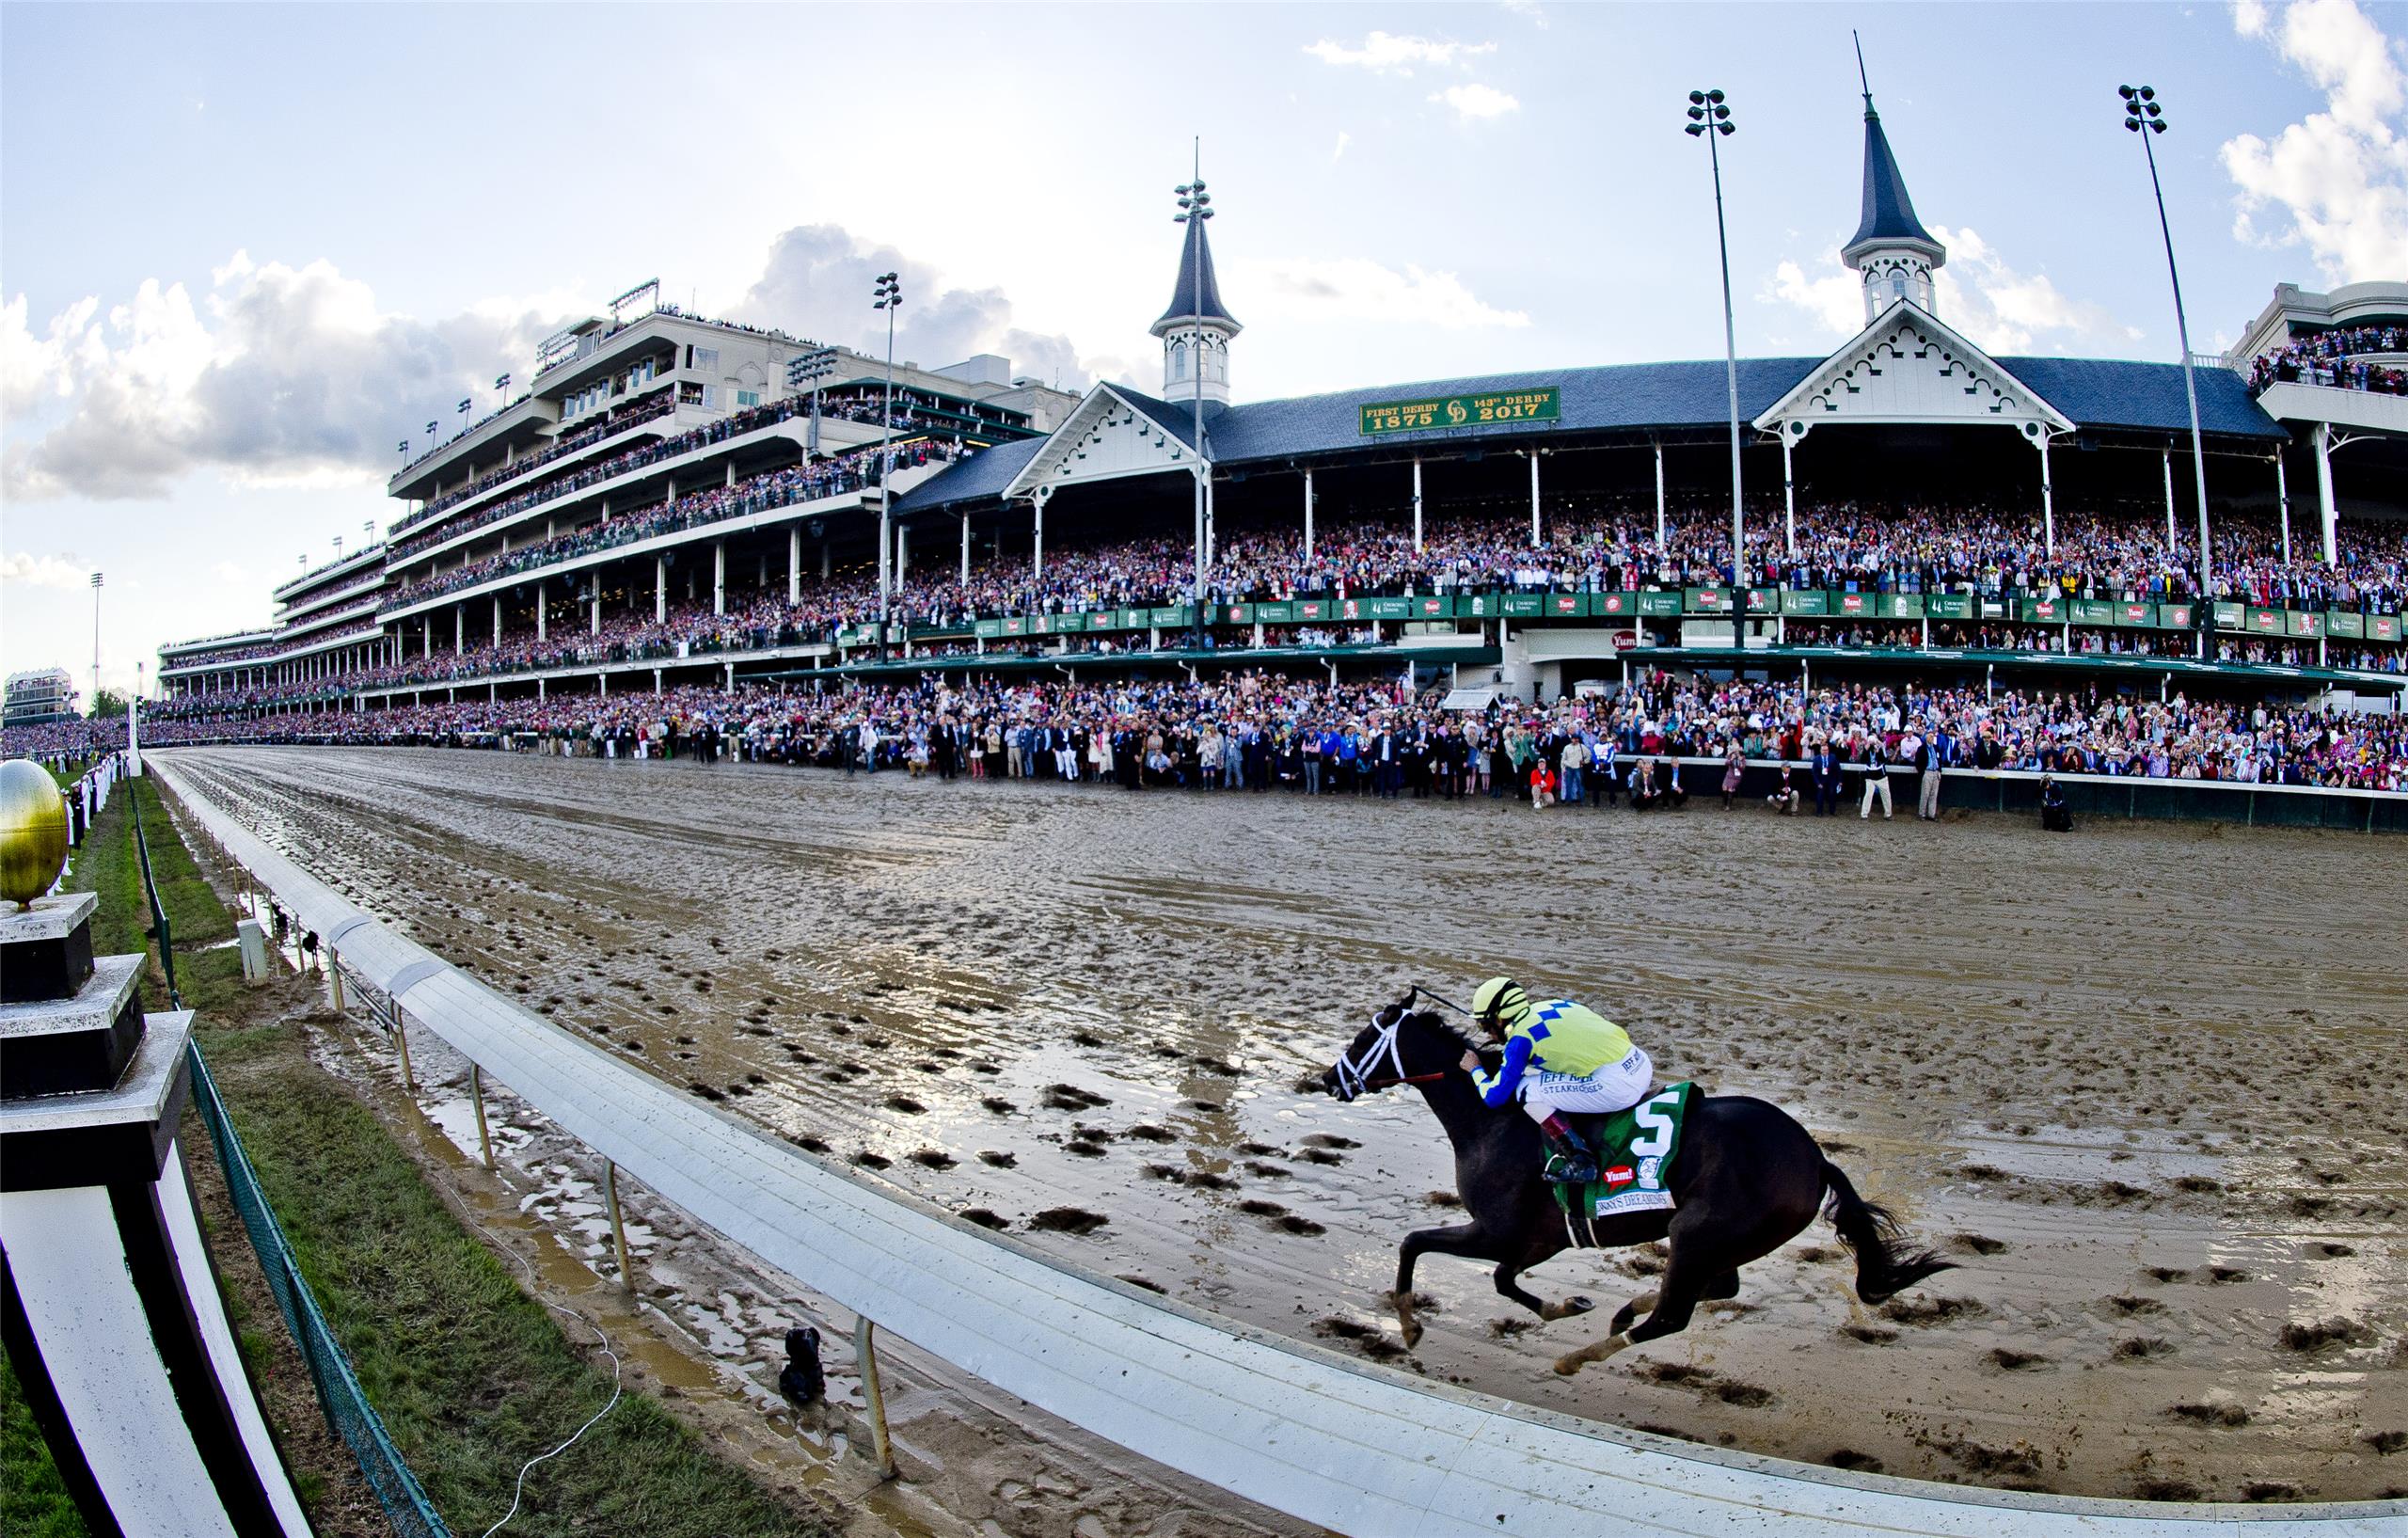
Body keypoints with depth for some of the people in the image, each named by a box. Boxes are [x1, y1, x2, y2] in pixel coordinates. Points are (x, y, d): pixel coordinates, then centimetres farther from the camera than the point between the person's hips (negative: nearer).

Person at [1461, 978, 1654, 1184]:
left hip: (1616, 1085, -8)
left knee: (1526, 1089, -1)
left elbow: (1494, 1097, 2)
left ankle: (1580, 1160, -4)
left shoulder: (1520, 1039, -3)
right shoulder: (1553, 1004, 15)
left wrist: (1475, 1069, 21)